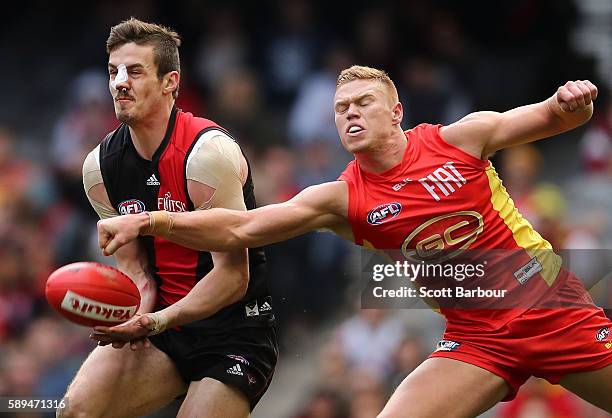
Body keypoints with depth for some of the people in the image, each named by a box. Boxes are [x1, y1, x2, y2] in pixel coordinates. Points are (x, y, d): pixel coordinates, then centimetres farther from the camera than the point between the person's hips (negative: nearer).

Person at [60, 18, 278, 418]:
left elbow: (232, 276, -20)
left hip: (236, 330, -5)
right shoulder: (100, 167, 0)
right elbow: (134, 267, 7)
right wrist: (136, 316, -16)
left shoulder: (208, 152, -19)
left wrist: (160, 321, -31)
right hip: (162, 324, 5)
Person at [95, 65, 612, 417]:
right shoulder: (342, 199, -4)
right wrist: (148, 221, -19)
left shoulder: (460, 138, -6)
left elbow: (554, 117, 1)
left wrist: (570, 101, -23)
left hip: (558, 311, -1)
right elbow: (239, 229, -9)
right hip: (478, 337, 1)